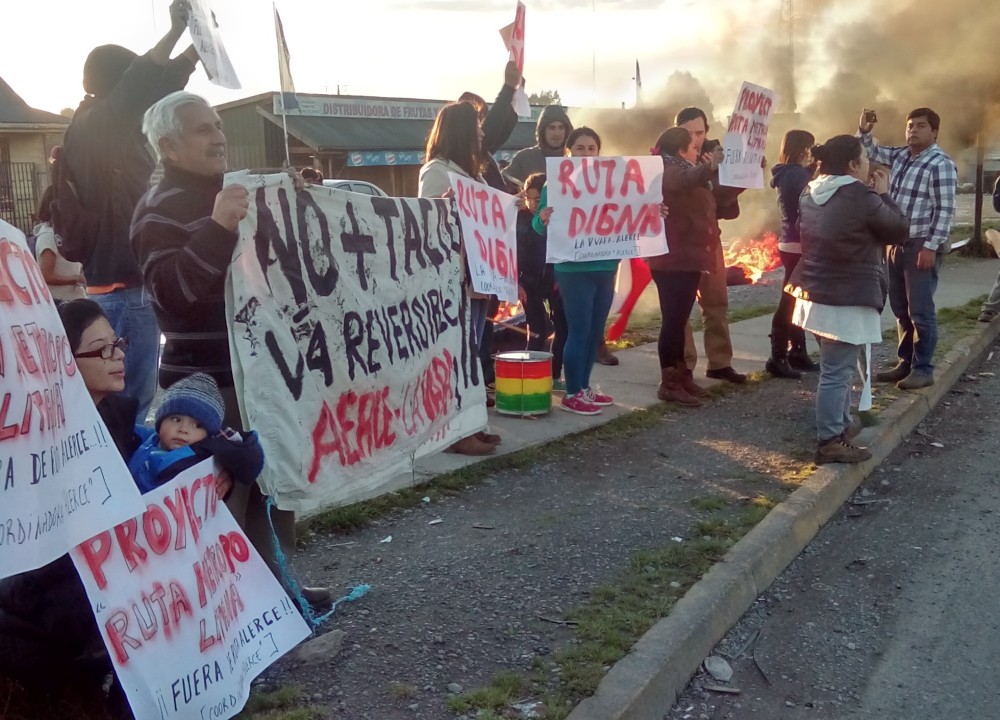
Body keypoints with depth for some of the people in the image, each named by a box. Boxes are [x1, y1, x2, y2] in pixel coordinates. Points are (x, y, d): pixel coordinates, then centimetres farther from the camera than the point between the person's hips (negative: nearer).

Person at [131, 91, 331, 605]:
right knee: (221, 496, -8)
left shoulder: (234, 194, 17)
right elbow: (169, 291, -25)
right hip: (207, 386, -9)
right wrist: (217, 228, -34)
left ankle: (272, 583, 29)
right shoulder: (160, 209, -10)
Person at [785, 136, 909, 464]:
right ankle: (830, 442, 3)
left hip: (816, 293, 9)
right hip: (847, 300, -9)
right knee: (837, 372, -3)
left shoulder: (810, 195, 7)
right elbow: (900, 231, -6)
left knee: (836, 367, 22)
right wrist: (884, 194, 6)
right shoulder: (861, 197, -17)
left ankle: (842, 422, 35)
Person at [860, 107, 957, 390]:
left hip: (922, 246, -8)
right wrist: (864, 131, 3)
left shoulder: (940, 164, -12)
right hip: (897, 244, 8)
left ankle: (923, 369, 4)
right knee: (901, 309, 13)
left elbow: (945, 211, -16)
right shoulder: (900, 156, 11)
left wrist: (931, 247, -22)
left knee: (920, 311, -4)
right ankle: (906, 363, 22)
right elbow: (872, 152, 24)